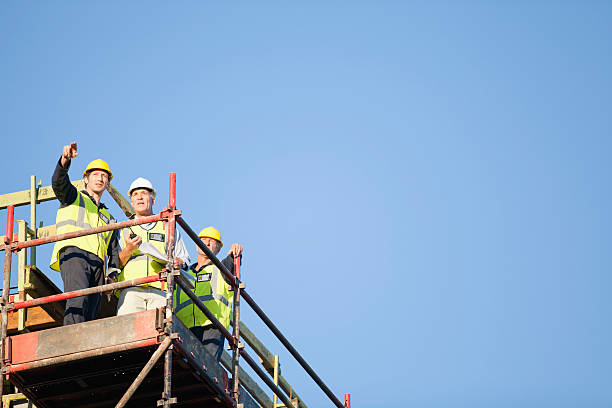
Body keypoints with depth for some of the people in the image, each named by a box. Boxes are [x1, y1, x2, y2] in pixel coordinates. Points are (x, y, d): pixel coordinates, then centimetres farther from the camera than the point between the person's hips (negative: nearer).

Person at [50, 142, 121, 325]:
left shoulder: (108, 218, 37)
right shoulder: (74, 197, 25)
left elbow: (114, 252, 30)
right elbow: (58, 182, 2)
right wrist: (65, 160, -20)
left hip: (98, 263, 5)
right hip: (74, 253, -5)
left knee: (89, 315, -11)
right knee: (78, 296, -30)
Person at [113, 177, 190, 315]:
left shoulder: (168, 228, 27)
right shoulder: (124, 230, 25)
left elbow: (184, 260, 24)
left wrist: (178, 262, 1)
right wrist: (128, 250, -3)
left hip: (160, 290, 0)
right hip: (130, 289, 0)